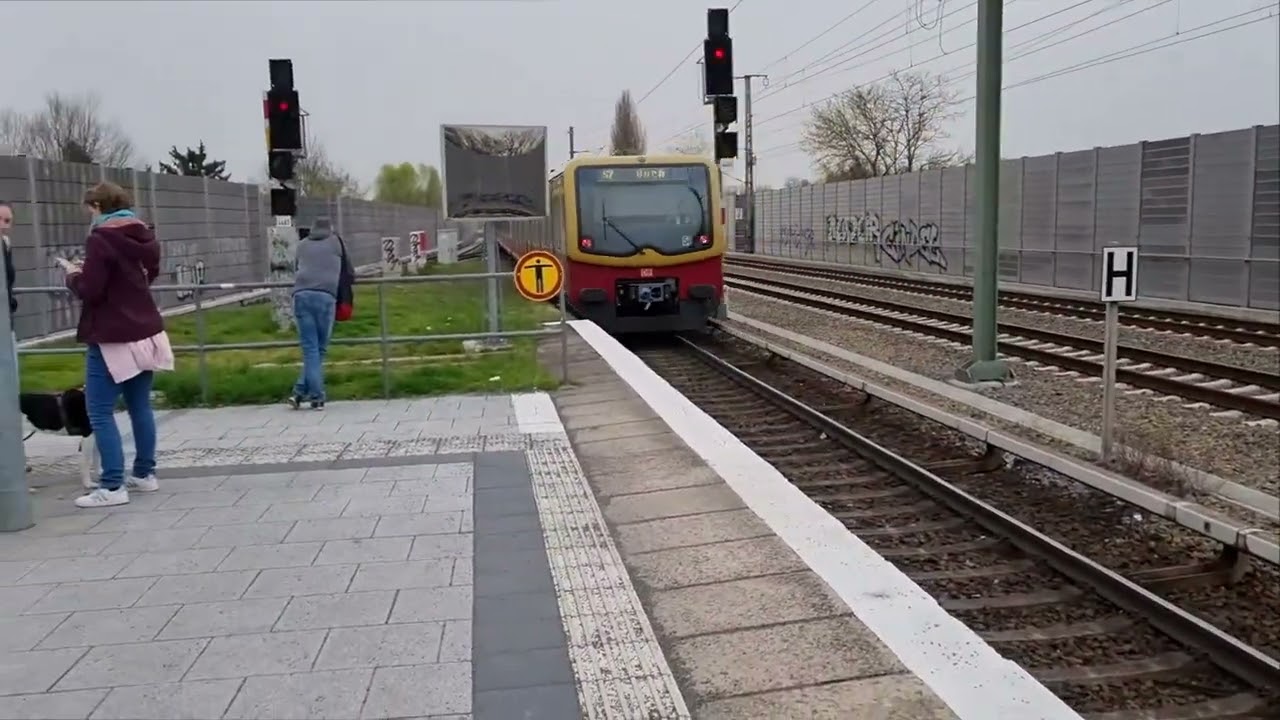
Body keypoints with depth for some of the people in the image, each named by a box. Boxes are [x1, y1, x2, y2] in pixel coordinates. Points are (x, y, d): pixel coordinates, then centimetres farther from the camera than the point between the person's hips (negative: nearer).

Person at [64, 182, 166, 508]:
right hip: (144, 332, 8)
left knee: (100, 412, -4)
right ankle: (145, 474, 20)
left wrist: (74, 274, 2)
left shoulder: (100, 239, -15)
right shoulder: (144, 236, 9)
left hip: (113, 338, -8)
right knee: (140, 406, 14)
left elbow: (90, 290, -19)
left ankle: (113, 486, -6)